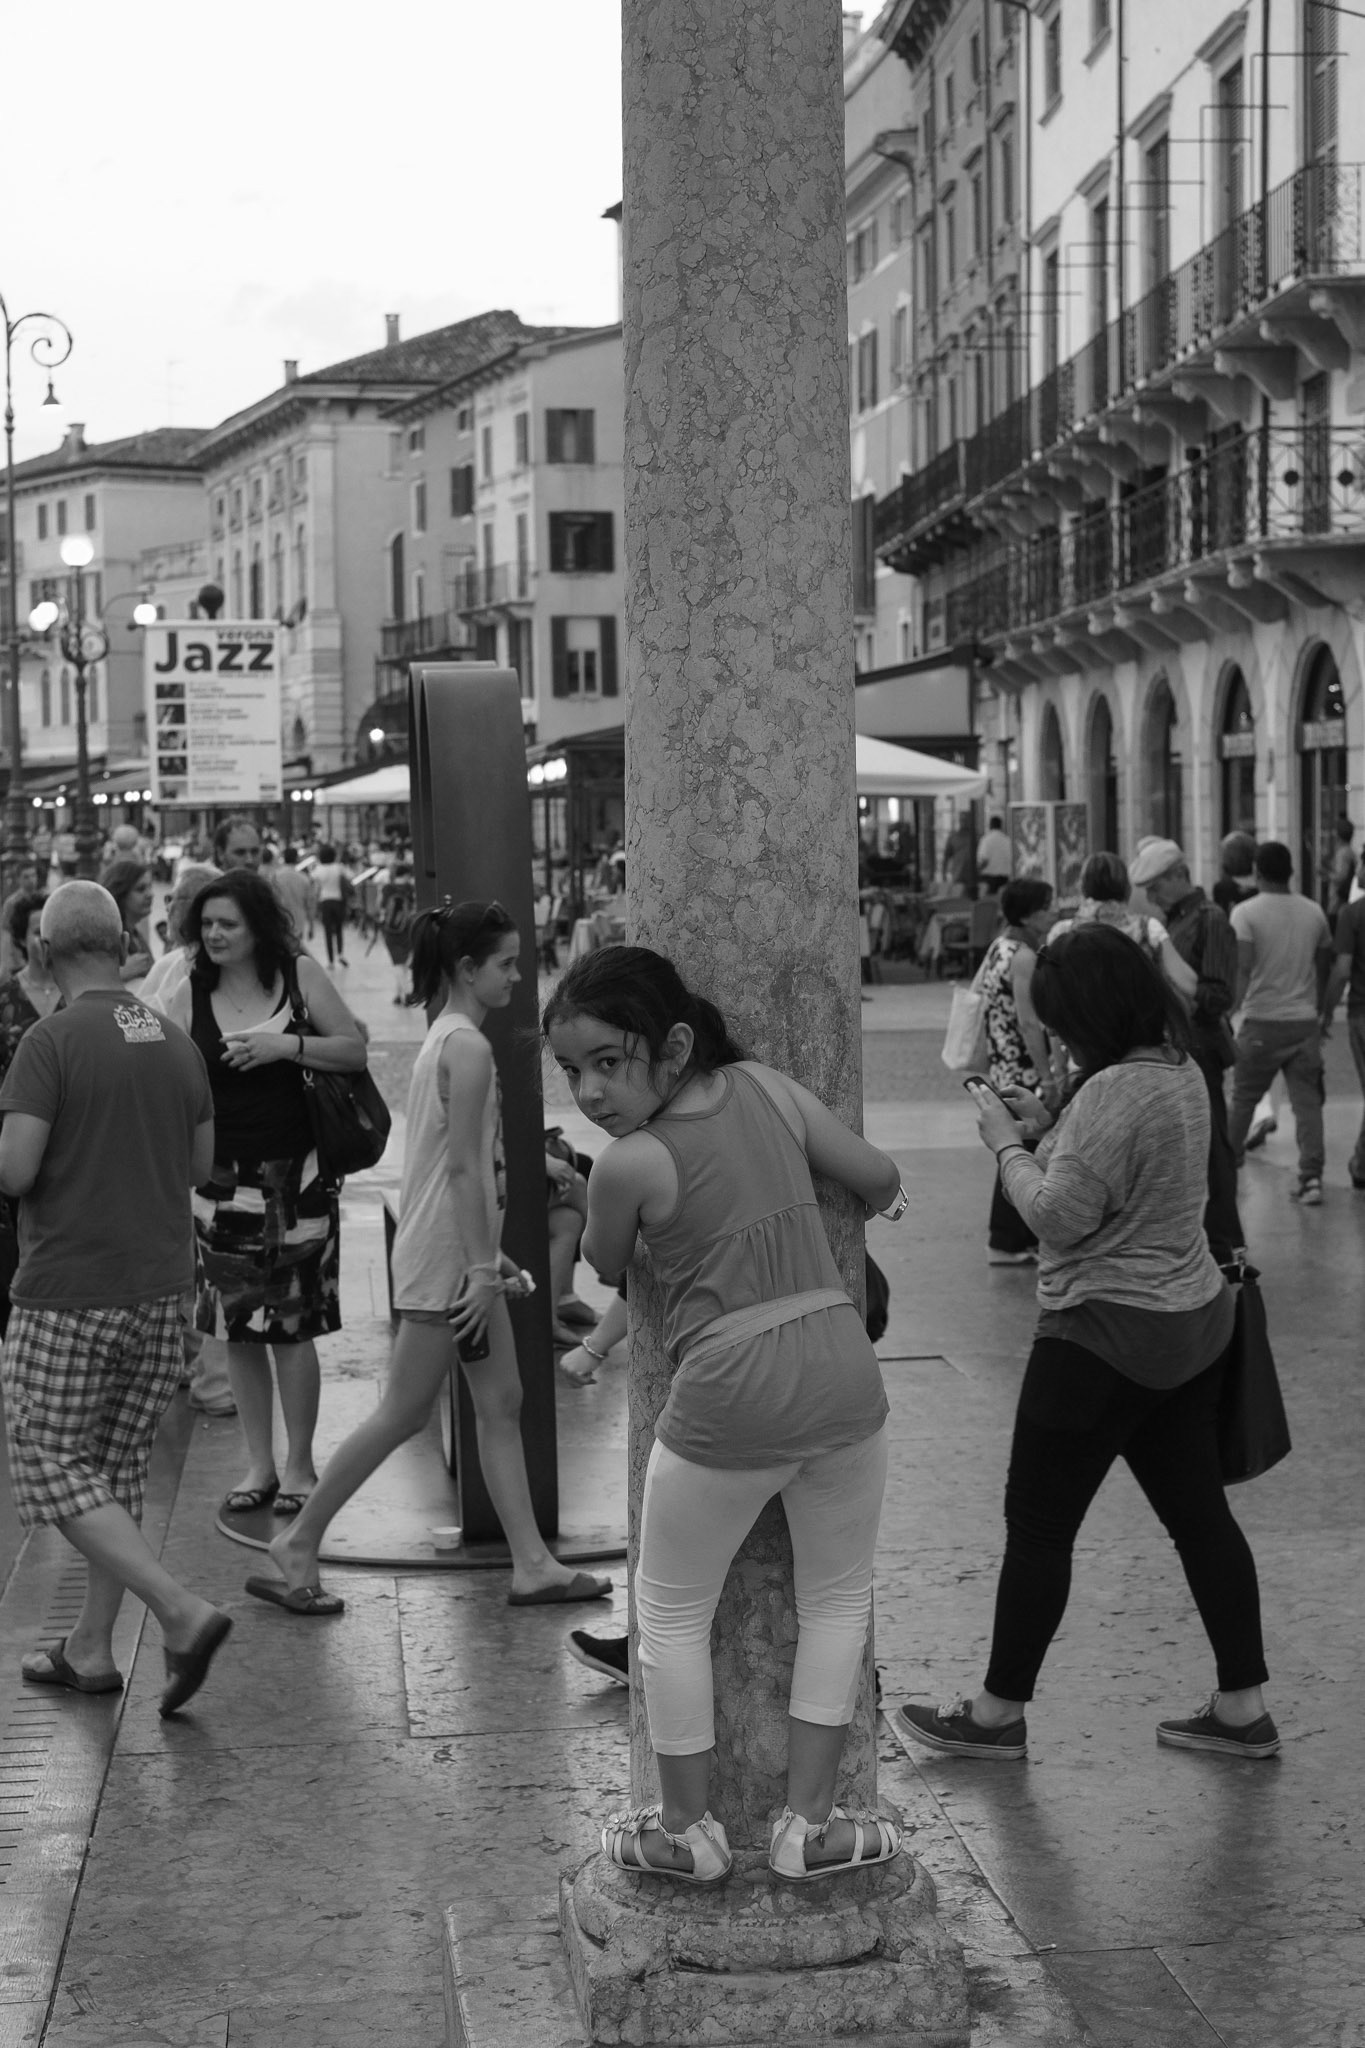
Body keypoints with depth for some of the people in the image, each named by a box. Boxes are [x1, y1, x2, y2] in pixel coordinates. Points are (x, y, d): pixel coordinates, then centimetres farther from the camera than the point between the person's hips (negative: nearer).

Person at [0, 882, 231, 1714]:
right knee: (118, 1469, 15)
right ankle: (91, 1648, 21)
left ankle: (184, 1611, -12)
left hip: (69, 1290, -6)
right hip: (161, 1286, 6)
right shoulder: (177, 1043, 5)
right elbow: (202, 1163, 13)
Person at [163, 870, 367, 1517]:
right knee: (237, 1329, 7)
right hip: (221, 1179, 2)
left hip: (293, 1174, -2)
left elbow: (355, 1052, -1)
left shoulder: (299, 974, -2)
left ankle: (300, 1465, 13)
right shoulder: (190, 994, 2)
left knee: (291, 1327, -1)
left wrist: (287, 1045, -15)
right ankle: (260, 1465, 19)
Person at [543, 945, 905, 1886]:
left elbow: (607, 1269, 7)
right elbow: (880, 1176, 8)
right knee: (838, 1600, 20)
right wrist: (878, 1204, 31)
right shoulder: (766, 1085, -1)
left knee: (671, 1613, 16)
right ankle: (808, 1824, 22)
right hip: (842, 1371, 5)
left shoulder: (629, 1164, -12)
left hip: (729, 1400, -4)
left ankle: (689, 1830, 25)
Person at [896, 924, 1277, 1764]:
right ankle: (1243, 1709, 19)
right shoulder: (1182, 1073, 6)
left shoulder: (1116, 1093, -23)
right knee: (1200, 1513, 14)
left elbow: (1060, 1217, -21)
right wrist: (1046, 1126, 6)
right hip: (1193, 1319, 9)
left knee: (1038, 1524, 3)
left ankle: (999, 1713, 15)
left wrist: (1007, 1143, -7)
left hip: (1108, 1333, -9)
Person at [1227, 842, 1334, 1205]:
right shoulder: (1313, 912, 6)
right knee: (1307, 1101, 2)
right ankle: (1312, 1176, -7)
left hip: (1261, 1023, -3)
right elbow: (1325, 968, 14)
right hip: (1305, 1021, 3)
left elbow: (1241, 969, -18)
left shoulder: (1246, 913, -7)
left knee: (1243, 1098, 13)